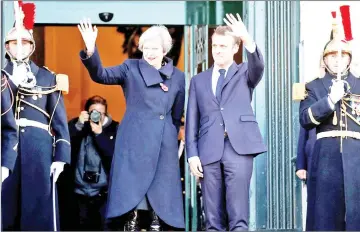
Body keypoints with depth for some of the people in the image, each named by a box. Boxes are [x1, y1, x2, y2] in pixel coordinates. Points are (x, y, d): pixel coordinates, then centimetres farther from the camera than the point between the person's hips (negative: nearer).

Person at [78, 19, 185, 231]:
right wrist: (91, 49, -28)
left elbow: (177, 116, 15)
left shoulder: (178, 77, 8)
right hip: (135, 139, -2)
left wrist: (172, 138, 13)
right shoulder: (131, 68, 3)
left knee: (161, 187, 4)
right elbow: (101, 75, -12)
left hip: (164, 142, 2)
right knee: (132, 183, -2)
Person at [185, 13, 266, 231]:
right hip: (209, 150, 3)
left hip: (239, 146, -2)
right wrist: (192, 153, 3)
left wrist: (248, 40, -30)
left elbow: (258, 66, -11)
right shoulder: (199, 80, 19)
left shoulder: (244, 73, 14)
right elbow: (192, 120, 14)